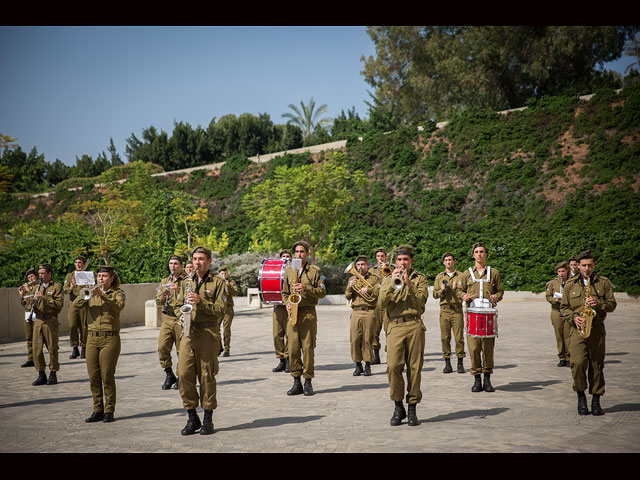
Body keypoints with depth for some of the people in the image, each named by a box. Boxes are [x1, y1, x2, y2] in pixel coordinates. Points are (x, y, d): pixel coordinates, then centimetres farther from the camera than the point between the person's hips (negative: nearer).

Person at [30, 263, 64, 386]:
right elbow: (34, 306, 21)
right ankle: (41, 375, 10)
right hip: (38, 320, 5)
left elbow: (59, 305, -11)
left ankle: (53, 374, 9)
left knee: (52, 349, -1)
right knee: (36, 349, 1)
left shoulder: (57, 286, 0)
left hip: (51, 321, -5)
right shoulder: (38, 287, 19)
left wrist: (44, 298, -18)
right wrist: (33, 302, -2)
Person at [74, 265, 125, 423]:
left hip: (110, 338, -4)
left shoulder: (117, 293, 5)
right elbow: (77, 304, 0)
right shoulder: (92, 293, 15)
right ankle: (98, 410, 14)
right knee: (93, 377, 4)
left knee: (107, 376, -5)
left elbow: (119, 305, -17)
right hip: (92, 338, 4)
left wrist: (102, 295, -25)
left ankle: (109, 411, 5)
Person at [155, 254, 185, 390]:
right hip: (167, 318, 3)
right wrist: (163, 296, -10)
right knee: (162, 347, -9)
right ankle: (169, 375, 7)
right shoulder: (164, 281, 16)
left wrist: (179, 290, -20)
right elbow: (157, 302, 12)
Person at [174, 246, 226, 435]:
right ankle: (192, 418, 10)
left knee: (206, 375, -1)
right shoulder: (186, 282, 18)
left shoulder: (217, 282, 3)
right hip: (188, 332, 4)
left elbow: (221, 310, -5)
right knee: (184, 374, -3)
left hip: (208, 332, -4)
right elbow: (178, 305, 22)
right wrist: (181, 315, 1)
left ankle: (208, 420, 9)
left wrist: (201, 301, -17)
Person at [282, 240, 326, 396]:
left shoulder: (315, 270, 4)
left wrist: (306, 288, -15)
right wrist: (287, 303, 2)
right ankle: (296, 382, 8)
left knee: (308, 347, -4)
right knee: (293, 347, -1)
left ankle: (308, 382, 4)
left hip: (308, 313, -3)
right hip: (293, 313, 3)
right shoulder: (289, 271, 16)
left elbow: (322, 292, -2)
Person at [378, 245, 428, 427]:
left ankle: (412, 408, 9)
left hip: (415, 326, 0)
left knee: (414, 368, 0)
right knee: (393, 366, -11)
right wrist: (392, 283, -10)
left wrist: (409, 284, -15)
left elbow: (422, 301, -4)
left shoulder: (420, 278, 11)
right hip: (395, 326, 0)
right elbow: (381, 304, 0)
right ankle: (398, 407, 3)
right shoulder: (388, 279, 14)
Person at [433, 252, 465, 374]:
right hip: (444, 309, 1)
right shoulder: (439, 277, 14)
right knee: (445, 337, -1)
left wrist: (456, 289, -13)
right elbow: (435, 294, 11)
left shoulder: (461, 276, 9)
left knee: (459, 337, -4)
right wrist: (441, 290, -8)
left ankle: (460, 363, 3)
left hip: (457, 310, -1)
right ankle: (447, 363, 5)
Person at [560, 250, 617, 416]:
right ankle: (581, 397, 5)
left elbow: (612, 304, 7)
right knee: (578, 363, -14)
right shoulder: (570, 284, 9)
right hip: (578, 329, 0)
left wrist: (598, 303, -13)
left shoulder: (604, 283, 7)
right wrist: (574, 318, -6)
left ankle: (596, 400, 15)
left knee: (597, 365, 4)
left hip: (597, 329, 0)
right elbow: (564, 307, 12)